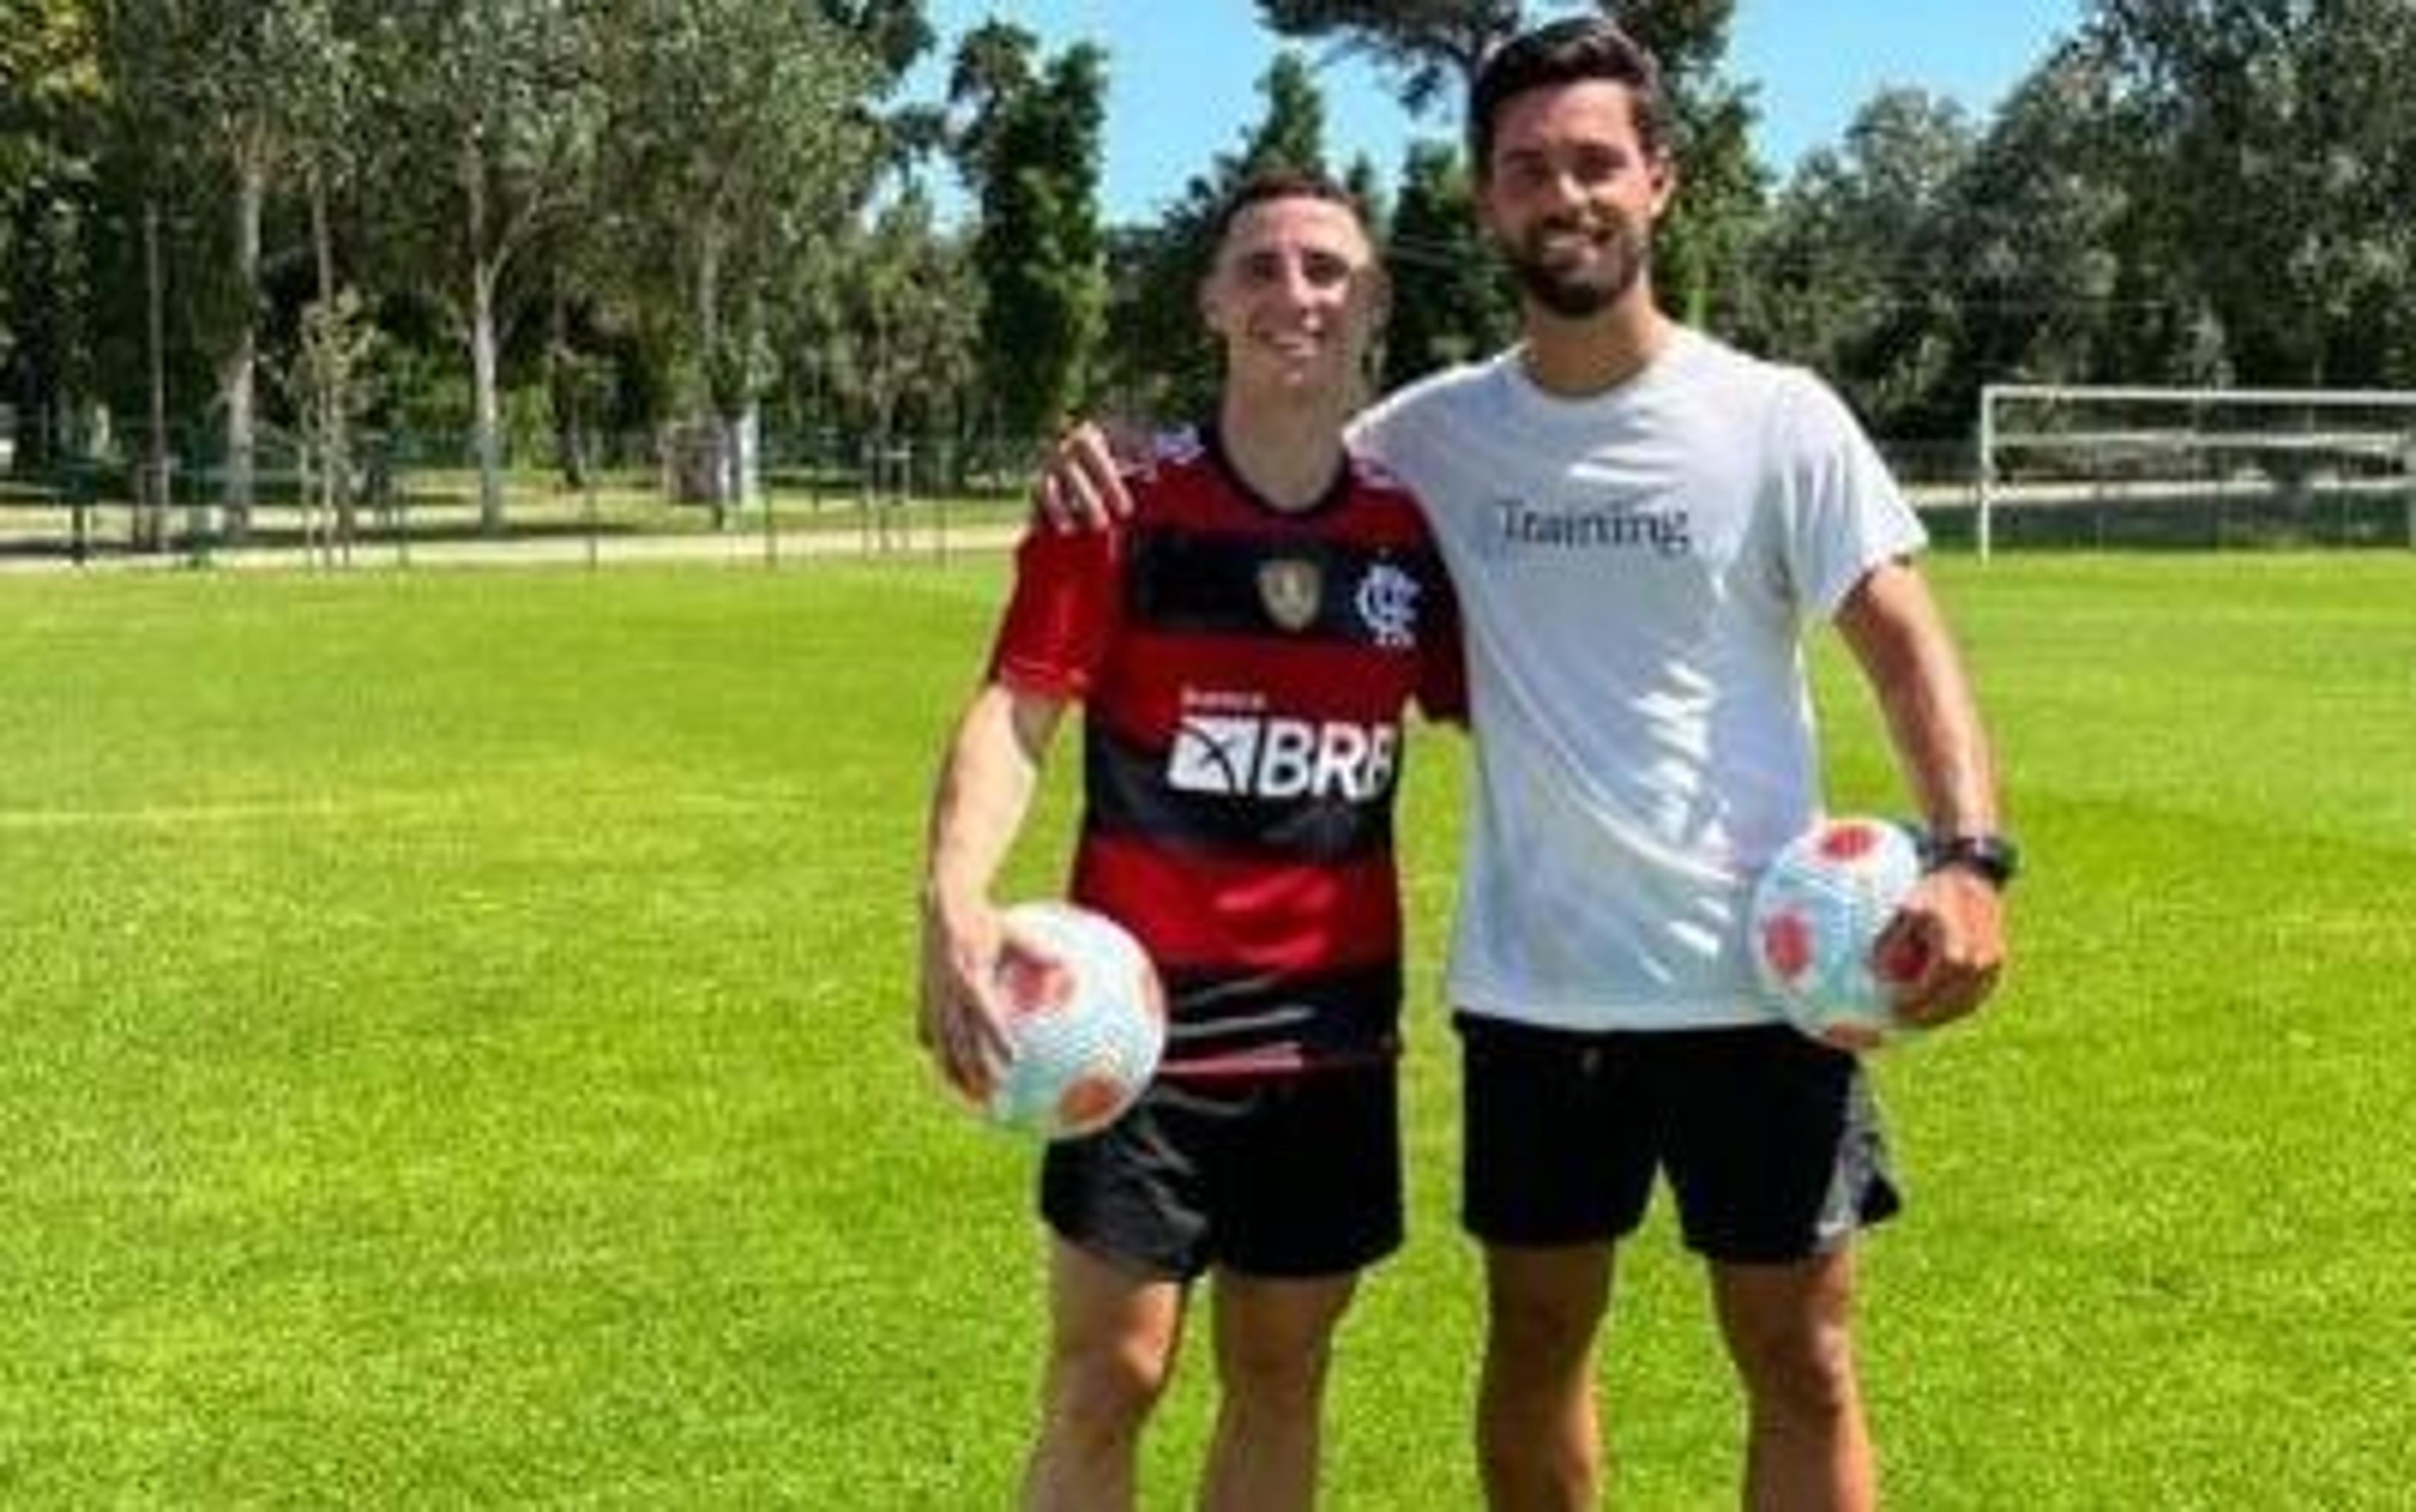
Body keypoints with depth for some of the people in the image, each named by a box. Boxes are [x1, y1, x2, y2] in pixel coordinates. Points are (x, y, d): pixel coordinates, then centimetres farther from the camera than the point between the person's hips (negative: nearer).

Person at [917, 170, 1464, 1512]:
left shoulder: (1414, 533, 4)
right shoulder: (1122, 506, -7)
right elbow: (1014, 716, -13)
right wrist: (954, 900, -30)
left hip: (1334, 1022, 4)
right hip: (1143, 1009, -4)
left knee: (1279, 1384, 14)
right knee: (1105, 1385, 0)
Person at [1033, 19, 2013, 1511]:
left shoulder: (1776, 417, -5)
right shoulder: (1433, 434, 2)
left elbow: (1904, 642, -8)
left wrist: (1969, 854, -24)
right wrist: (1113, 462, -7)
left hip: (1754, 976, -2)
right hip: (1532, 983, 3)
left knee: (1802, 1363, 7)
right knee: (1536, 1342, 17)